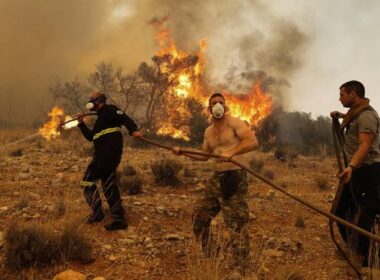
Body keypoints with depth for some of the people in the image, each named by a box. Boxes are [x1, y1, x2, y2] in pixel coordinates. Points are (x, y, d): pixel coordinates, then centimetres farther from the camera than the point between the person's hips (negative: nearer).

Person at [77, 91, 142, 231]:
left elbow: (124, 118, -17)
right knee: (109, 186, 8)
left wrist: (133, 130, -34)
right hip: (105, 155, 10)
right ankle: (119, 219, 9)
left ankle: (97, 212, -5)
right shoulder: (101, 117, 27)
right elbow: (91, 137, 32)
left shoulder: (109, 110, -1)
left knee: (88, 180, -5)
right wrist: (81, 124, 27)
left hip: (107, 153, -10)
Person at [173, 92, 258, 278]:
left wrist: (231, 152, -32)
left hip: (235, 178, -8)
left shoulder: (234, 123, -8)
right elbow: (204, 155, 27)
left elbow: (253, 141, -21)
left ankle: (239, 271, 3)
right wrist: (183, 152, 19)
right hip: (216, 178, 8)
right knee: (199, 217, 13)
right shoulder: (208, 131, 15)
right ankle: (212, 258, 29)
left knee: (237, 226, -7)